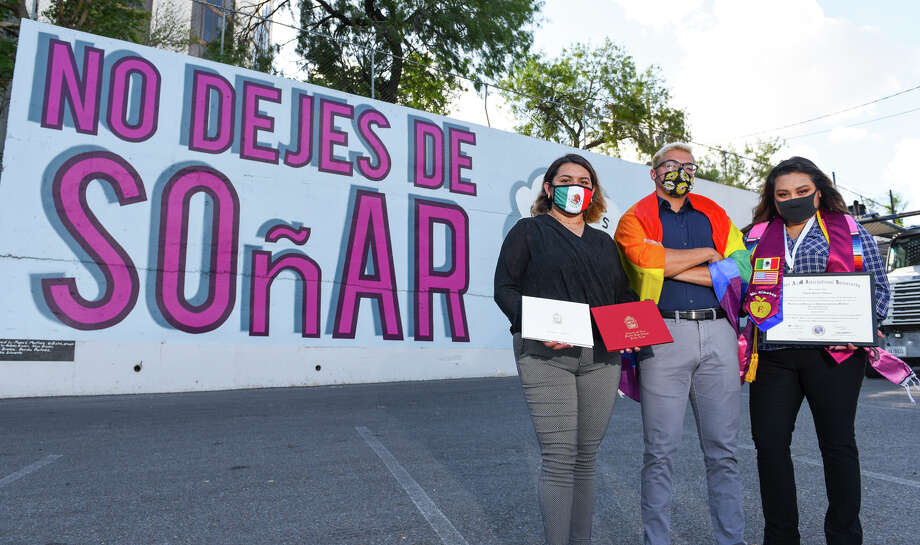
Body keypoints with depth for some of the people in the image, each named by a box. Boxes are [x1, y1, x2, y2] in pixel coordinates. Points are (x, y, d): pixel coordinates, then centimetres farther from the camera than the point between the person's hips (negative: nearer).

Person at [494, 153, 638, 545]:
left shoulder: (603, 242, 22)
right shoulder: (529, 231, 6)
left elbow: (622, 296, 21)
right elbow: (505, 287, -2)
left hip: (601, 357, 5)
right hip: (546, 355, -5)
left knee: (586, 457, 10)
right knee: (559, 459, -7)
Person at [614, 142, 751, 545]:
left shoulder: (714, 214, 19)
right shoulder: (635, 219, 8)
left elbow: (741, 267, 3)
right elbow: (648, 261, -14)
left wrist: (674, 267, -6)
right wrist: (707, 254, 0)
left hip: (718, 334, 4)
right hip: (664, 335, -3)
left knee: (723, 449, 11)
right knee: (661, 451, 2)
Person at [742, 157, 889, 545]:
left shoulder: (850, 231, 7)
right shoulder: (757, 237, 12)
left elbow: (879, 288, 6)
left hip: (834, 353, -2)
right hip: (773, 355, 2)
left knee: (838, 443, 7)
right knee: (769, 443, 3)